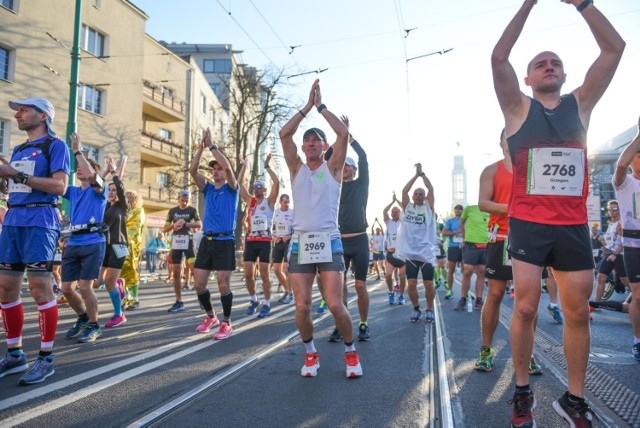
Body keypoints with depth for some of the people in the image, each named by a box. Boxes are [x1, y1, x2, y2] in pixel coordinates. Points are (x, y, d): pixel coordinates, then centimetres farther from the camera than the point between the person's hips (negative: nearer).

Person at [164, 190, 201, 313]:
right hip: (175, 243, 4)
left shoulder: (192, 210, 2)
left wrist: (185, 223, -24)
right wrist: (174, 224, -10)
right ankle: (179, 302, 12)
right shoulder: (172, 211, 11)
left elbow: (199, 224, -11)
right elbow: (165, 229, 10)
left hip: (187, 242, -3)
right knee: (176, 274, 4)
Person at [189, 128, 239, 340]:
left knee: (223, 285, -5)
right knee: (199, 283, 4)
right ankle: (210, 316, 25)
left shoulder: (231, 188, 2)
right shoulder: (207, 189, 14)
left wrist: (212, 145, -14)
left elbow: (228, 166, -16)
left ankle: (226, 323, 10)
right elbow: (192, 170, -1)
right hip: (206, 240, 5)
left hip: (225, 241, -5)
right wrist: (201, 146, -9)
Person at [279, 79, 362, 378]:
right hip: (300, 242, 2)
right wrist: (308, 106, 4)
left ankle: (350, 351, 16)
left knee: (335, 305, -9)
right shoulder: (297, 168, 14)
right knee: (302, 307, -2)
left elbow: (344, 134, -5)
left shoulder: (333, 167, 9)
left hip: (328, 241, -2)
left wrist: (321, 105, 2)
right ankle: (310, 353, 22)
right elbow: (284, 134, 2)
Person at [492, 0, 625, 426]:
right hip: (527, 223, -3)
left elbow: (615, 48, 6)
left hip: (573, 225, 3)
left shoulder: (580, 104, 13)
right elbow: (499, 57, -6)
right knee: (526, 306, -5)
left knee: (578, 312, 6)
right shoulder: (519, 107, 6)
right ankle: (523, 393, 13)